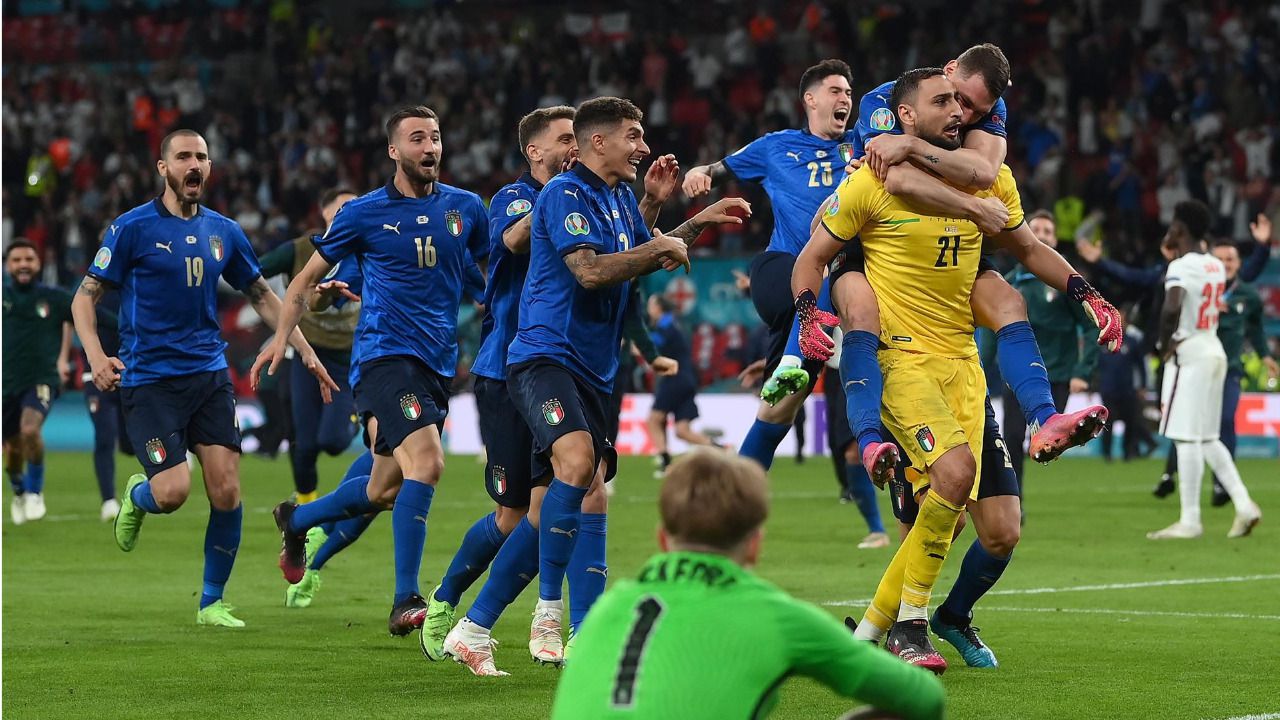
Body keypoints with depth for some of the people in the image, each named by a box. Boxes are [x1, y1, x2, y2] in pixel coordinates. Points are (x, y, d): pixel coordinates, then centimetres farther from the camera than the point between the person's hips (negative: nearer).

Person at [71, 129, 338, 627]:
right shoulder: (133, 228, -5)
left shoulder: (224, 231, 9)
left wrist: (306, 352, 14)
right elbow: (86, 296, -3)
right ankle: (136, 496, 23)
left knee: (226, 490, -6)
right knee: (173, 491, -15)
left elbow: (262, 296, 21)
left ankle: (212, 603, 10)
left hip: (209, 375, 4)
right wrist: (95, 355, -19)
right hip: (149, 378, -4)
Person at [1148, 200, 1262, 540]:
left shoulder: (1182, 267, -14)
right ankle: (1244, 505, 6)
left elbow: (1171, 308, -29)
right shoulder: (1215, 266, 12)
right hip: (1215, 350, 9)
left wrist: (1164, 344, -14)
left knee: (1187, 438, -5)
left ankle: (1190, 521, -5)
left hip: (1189, 353, -9)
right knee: (1207, 438, 15)